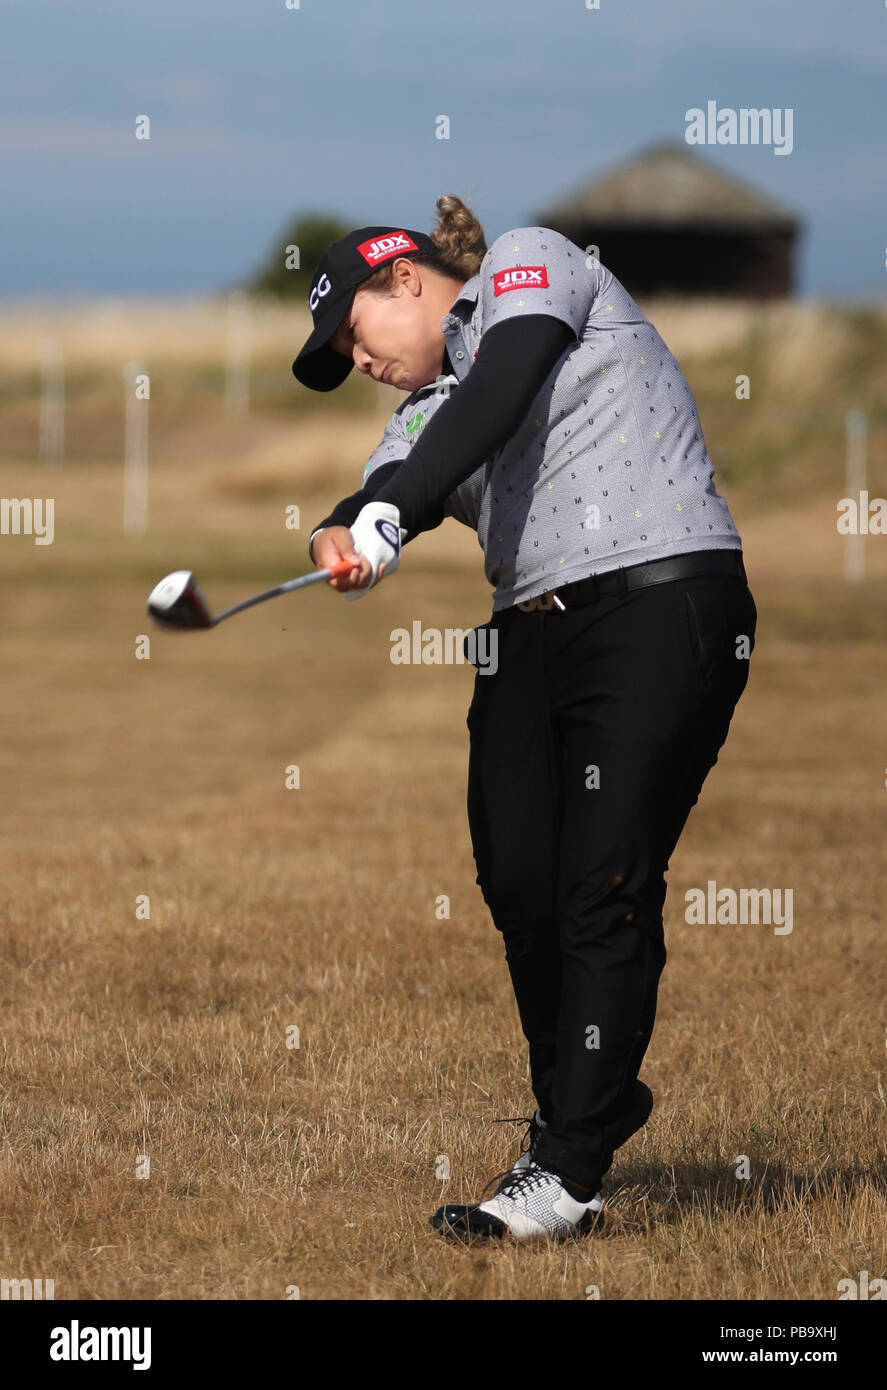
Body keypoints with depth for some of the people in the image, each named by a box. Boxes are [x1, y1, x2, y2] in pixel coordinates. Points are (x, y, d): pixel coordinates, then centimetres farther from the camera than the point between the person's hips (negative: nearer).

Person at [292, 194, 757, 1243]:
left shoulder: (530, 263, 4)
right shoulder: (425, 408, 21)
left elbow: (497, 397, -15)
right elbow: (392, 491, 0)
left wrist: (390, 512, -28)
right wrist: (340, 536, -24)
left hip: (663, 609, -8)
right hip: (530, 634, 8)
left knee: (605, 890, -11)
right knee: (518, 887, 2)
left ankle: (566, 1175, -11)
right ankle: (597, 1099, 24)